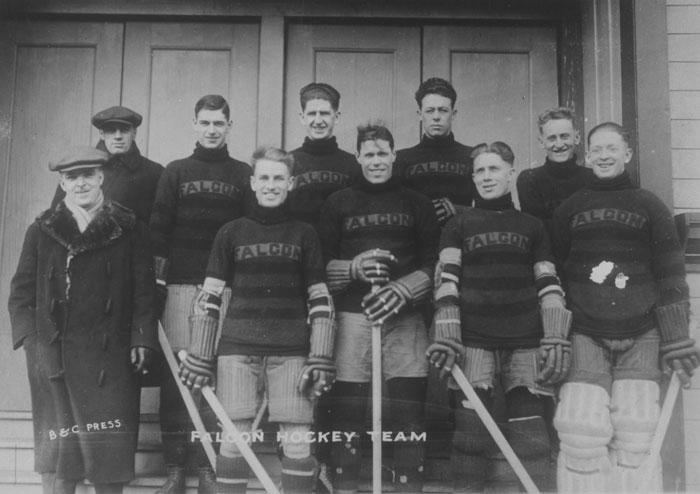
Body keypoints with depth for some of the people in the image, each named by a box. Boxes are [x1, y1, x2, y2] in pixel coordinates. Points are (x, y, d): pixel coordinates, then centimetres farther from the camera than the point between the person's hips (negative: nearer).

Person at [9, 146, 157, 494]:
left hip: (111, 357, -1)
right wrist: (29, 335, -1)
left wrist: (141, 339, -5)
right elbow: (21, 290, 11)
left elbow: (144, 291, 3)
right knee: (57, 442, 4)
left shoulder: (129, 229, 5)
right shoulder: (42, 230, 10)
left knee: (109, 445, 1)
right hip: (54, 354, 1)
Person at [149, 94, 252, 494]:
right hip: (181, 284, 1)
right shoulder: (176, 172, 13)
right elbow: (158, 231, 8)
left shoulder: (244, 175, 11)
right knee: (175, 372, -2)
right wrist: (157, 280, 0)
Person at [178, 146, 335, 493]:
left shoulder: (304, 234, 7)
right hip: (238, 348, 0)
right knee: (234, 436, 0)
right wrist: (199, 357, 3)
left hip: (291, 351, 0)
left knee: (297, 441, -1)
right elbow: (209, 297, 7)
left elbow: (320, 300, 7)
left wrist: (321, 359, 0)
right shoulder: (231, 232, 6)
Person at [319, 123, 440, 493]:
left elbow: (434, 264, 5)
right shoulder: (338, 203, 12)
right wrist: (353, 268, -13)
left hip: (405, 317, 1)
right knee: (347, 409, -2)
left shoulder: (417, 204, 13)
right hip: (353, 315, 0)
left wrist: (401, 291, -12)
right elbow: (320, 263, 6)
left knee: (409, 410, -2)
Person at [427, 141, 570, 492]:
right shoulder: (458, 225, 12)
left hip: (526, 343, 1)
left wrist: (556, 340, 0)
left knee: (530, 436, -3)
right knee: (471, 433, -6)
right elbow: (446, 280, 2)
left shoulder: (531, 226, 16)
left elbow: (549, 286, 11)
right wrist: (445, 337, -10)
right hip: (473, 341, -1)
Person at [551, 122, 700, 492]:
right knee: (582, 433, -11)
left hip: (641, 336, 0)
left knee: (635, 433, -6)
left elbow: (670, 277, 5)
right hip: (585, 334, 0)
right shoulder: (569, 209, 9)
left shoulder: (649, 207, 7)